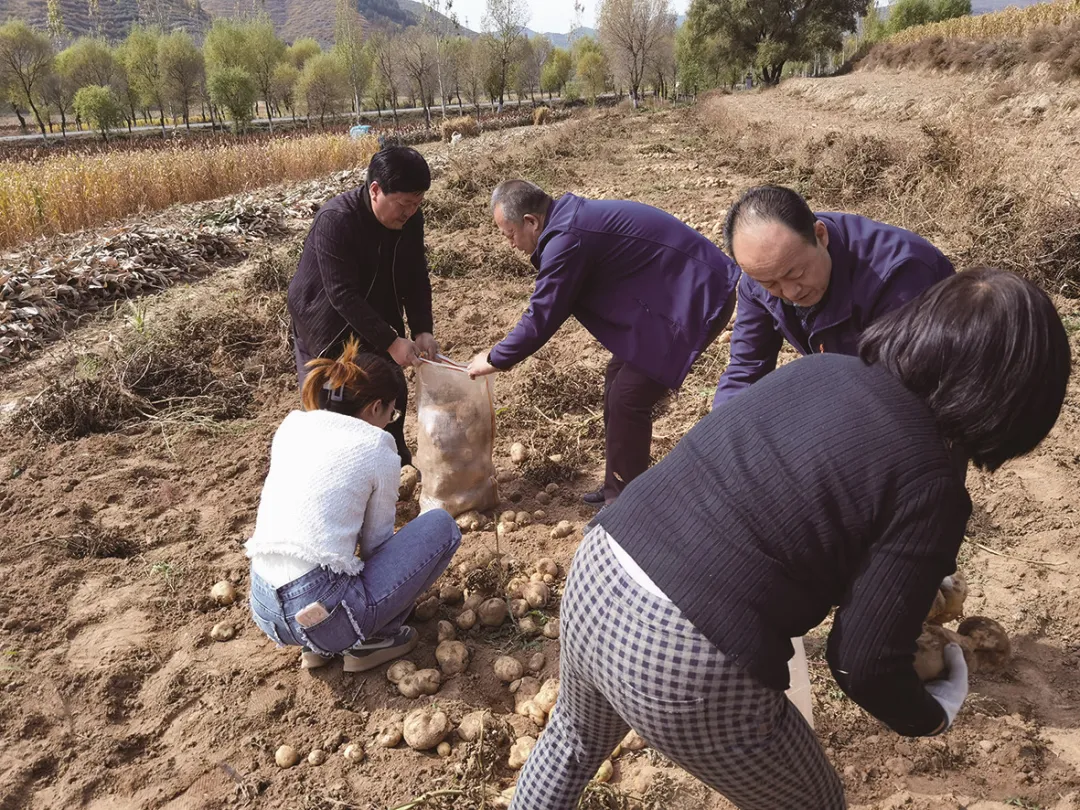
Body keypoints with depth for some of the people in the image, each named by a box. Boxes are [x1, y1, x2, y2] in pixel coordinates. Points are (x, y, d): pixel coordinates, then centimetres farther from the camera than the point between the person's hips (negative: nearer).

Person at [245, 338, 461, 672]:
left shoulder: (292, 425, 10)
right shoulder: (377, 448, -6)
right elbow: (375, 543, 5)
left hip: (263, 610, 7)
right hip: (323, 616, -7)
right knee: (442, 525, 6)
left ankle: (318, 646, 21)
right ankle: (369, 641, 7)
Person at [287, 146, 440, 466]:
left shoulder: (410, 219, -10)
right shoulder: (334, 220, -30)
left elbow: (416, 278, -3)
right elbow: (342, 295, -32)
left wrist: (422, 330, -17)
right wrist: (391, 342, -33)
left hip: (375, 325, 6)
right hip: (325, 331, -6)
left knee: (394, 393, 14)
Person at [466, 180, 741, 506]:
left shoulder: (567, 237, -22)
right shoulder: (571, 217, 9)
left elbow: (542, 317, -16)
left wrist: (495, 359, -2)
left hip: (698, 299, -10)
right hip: (679, 293, 10)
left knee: (628, 396, -7)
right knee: (618, 381, 13)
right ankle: (618, 489, 26)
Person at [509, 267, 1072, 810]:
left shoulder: (818, 369, 8)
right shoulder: (929, 482, -10)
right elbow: (865, 662, -7)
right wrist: (933, 715, 17)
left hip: (596, 571, 7)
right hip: (686, 669, -6)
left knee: (574, 739, 39)